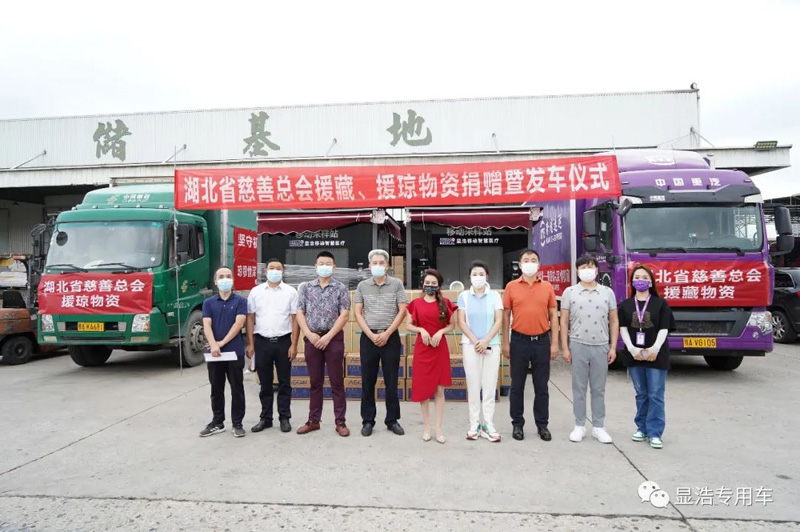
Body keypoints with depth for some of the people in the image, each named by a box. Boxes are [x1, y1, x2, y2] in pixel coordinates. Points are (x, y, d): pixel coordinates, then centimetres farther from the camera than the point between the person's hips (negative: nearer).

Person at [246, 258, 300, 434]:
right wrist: (251, 344, 1)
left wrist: (294, 345, -6)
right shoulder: (256, 291, 5)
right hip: (262, 341, 1)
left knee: (284, 382, 6)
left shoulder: (290, 292, 1)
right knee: (265, 383, 9)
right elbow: (250, 318, 6)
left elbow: (295, 319, 0)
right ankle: (265, 418, 20)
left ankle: (284, 417, 16)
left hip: (283, 341, -1)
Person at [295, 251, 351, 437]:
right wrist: (309, 334, -8)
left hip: (334, 338, -2)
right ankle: (313, 420, 19)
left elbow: (344, 315, -6)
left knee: (337, 382, 2)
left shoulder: (341, 289, 1)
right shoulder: (305, 287, 8)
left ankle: (340, 422, 8)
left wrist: (328, 336, -12)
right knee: (315, 382, 10)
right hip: (312, 338, 2)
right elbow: (299, 313, 4)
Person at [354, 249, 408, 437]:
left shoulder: (397, 284, 1)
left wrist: (387, 334, -9)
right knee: (367, 381, 5)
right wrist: (371, 335, -8)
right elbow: (357, 313, 3)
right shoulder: (362, 286, 5)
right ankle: (368, 420, 15)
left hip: (391, 336, -1)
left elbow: (402, 311, -3)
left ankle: (392, 420, 15)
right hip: (368, 337, 1)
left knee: (391, 381, 5)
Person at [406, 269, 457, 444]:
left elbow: (452, 325, 6)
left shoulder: (445, 303, 2)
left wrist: (441, 331, -12)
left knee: (440, 389, 3)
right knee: (423, 388, 5)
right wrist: (421, 330, -12)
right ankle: (427, 427, 17)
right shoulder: (416, 304, 2)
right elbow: (409, 325, 6)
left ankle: (439, 428, 11)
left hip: (440, 349, 0)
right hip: (422, 349, 0)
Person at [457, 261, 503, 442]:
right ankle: (474, 424, 10)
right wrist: (475, 341, -10)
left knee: (490, 386, 1)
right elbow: (461, 322, 0)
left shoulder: (495, 296, 4)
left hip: (492, 345, 0)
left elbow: (499, 321, -2)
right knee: (473, 385, 2)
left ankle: (488, 425, 8)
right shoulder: (464, 296, 5)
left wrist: (486, 341, -12)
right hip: (470, 345, 0)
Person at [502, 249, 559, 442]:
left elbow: (553, 316, 6)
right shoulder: (511, 287, 1)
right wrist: (505, 343, -1)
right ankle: (517, 424, 19)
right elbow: (505, 316, 3)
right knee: (517, 385, 7)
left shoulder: (547, 287, 4)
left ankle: (542, 424, 22)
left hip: (542, 341, 1)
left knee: (541, 386, 9)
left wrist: (555, 343, 1)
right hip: (519, 340, -1)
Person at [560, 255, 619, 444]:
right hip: (578, 346, -1)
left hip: (601, 346, 1)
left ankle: (598, 427, 17)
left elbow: (614, 321, 8)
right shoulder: (569, 292, 2)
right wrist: (565, 348, -4)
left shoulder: (608, 292, 6)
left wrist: (613, 347, 1)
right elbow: (564, 322, 2)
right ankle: (579, 426, 15)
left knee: (599, 389, 8)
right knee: (579, 388, 6)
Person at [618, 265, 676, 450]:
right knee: (641, 394, 11)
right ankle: (642, 428, 22)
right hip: (634, 355, 2)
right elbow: (623, 328, 0)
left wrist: (655, 348, -18)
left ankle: (655, 433, 5)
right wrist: (632, 348, -14)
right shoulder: (625, 305, 7)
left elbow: (664, 329, -5)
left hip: (656, 355, -2)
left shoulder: (661, 303, 1)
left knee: (656, 395, -1)